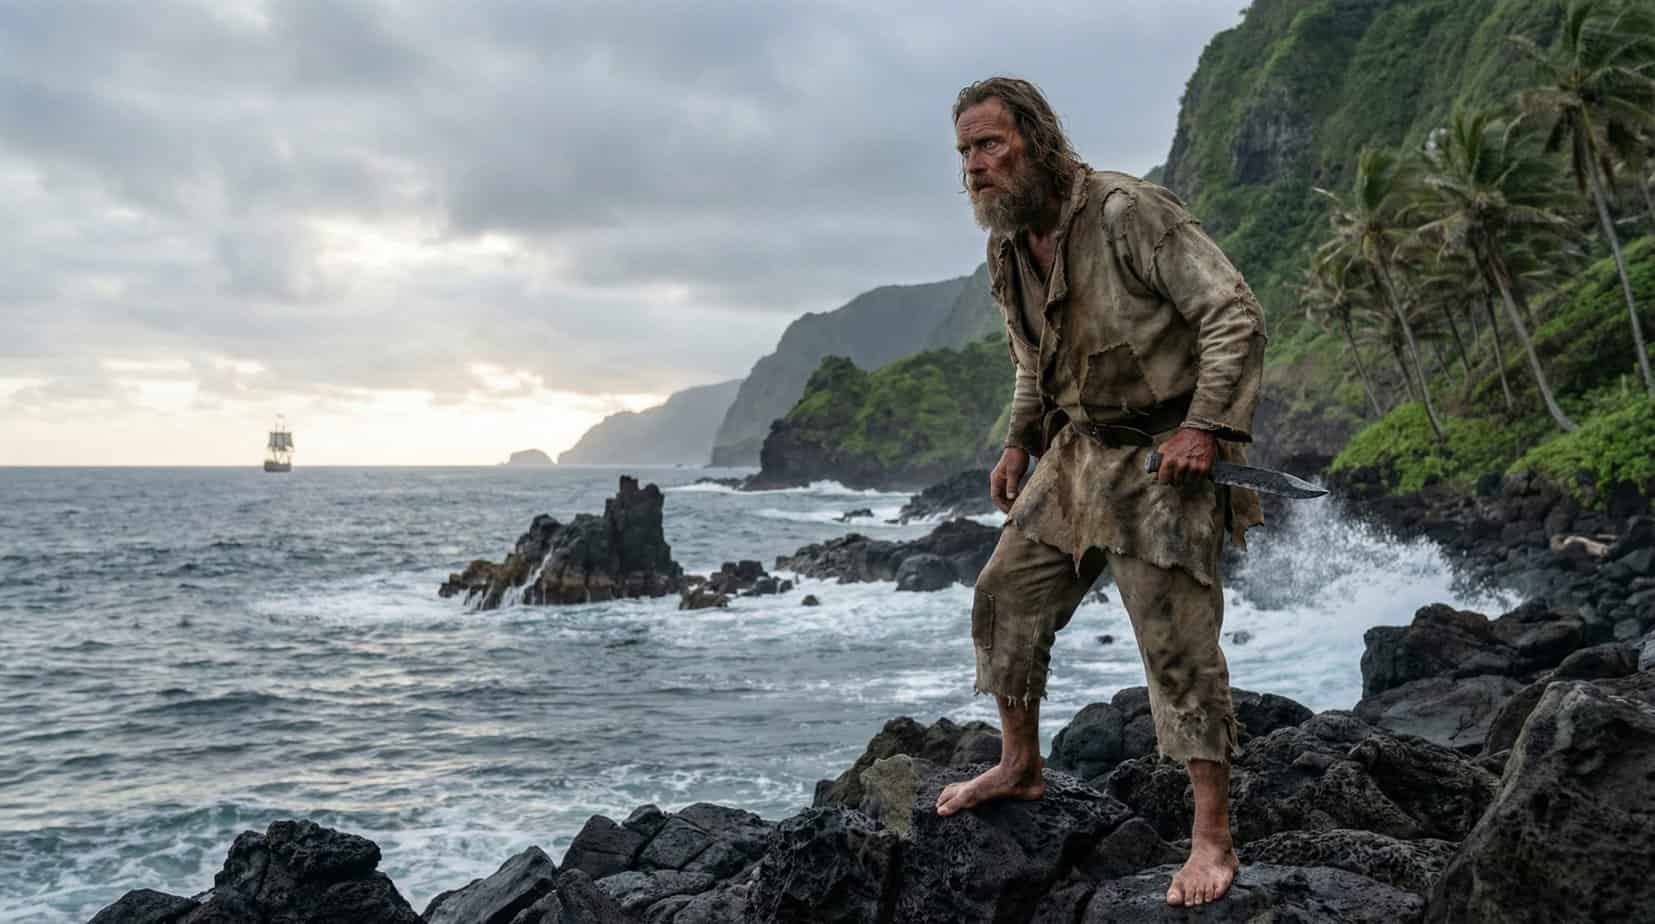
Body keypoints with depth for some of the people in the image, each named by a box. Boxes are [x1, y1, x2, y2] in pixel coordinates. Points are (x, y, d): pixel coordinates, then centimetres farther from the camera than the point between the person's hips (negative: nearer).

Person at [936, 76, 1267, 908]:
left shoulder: (1127, 212, -19)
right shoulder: (1007, 249, 6)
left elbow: (1235, 313, -20)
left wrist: (1207, 428, -24)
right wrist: (1018, 444, 15)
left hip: (1162, 458, -8)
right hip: (1076, 456, 8)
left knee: (1179, 643, -7)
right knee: (1005, 599, 11)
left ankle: (1213, 839, 3)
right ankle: (1020, 766, 30)